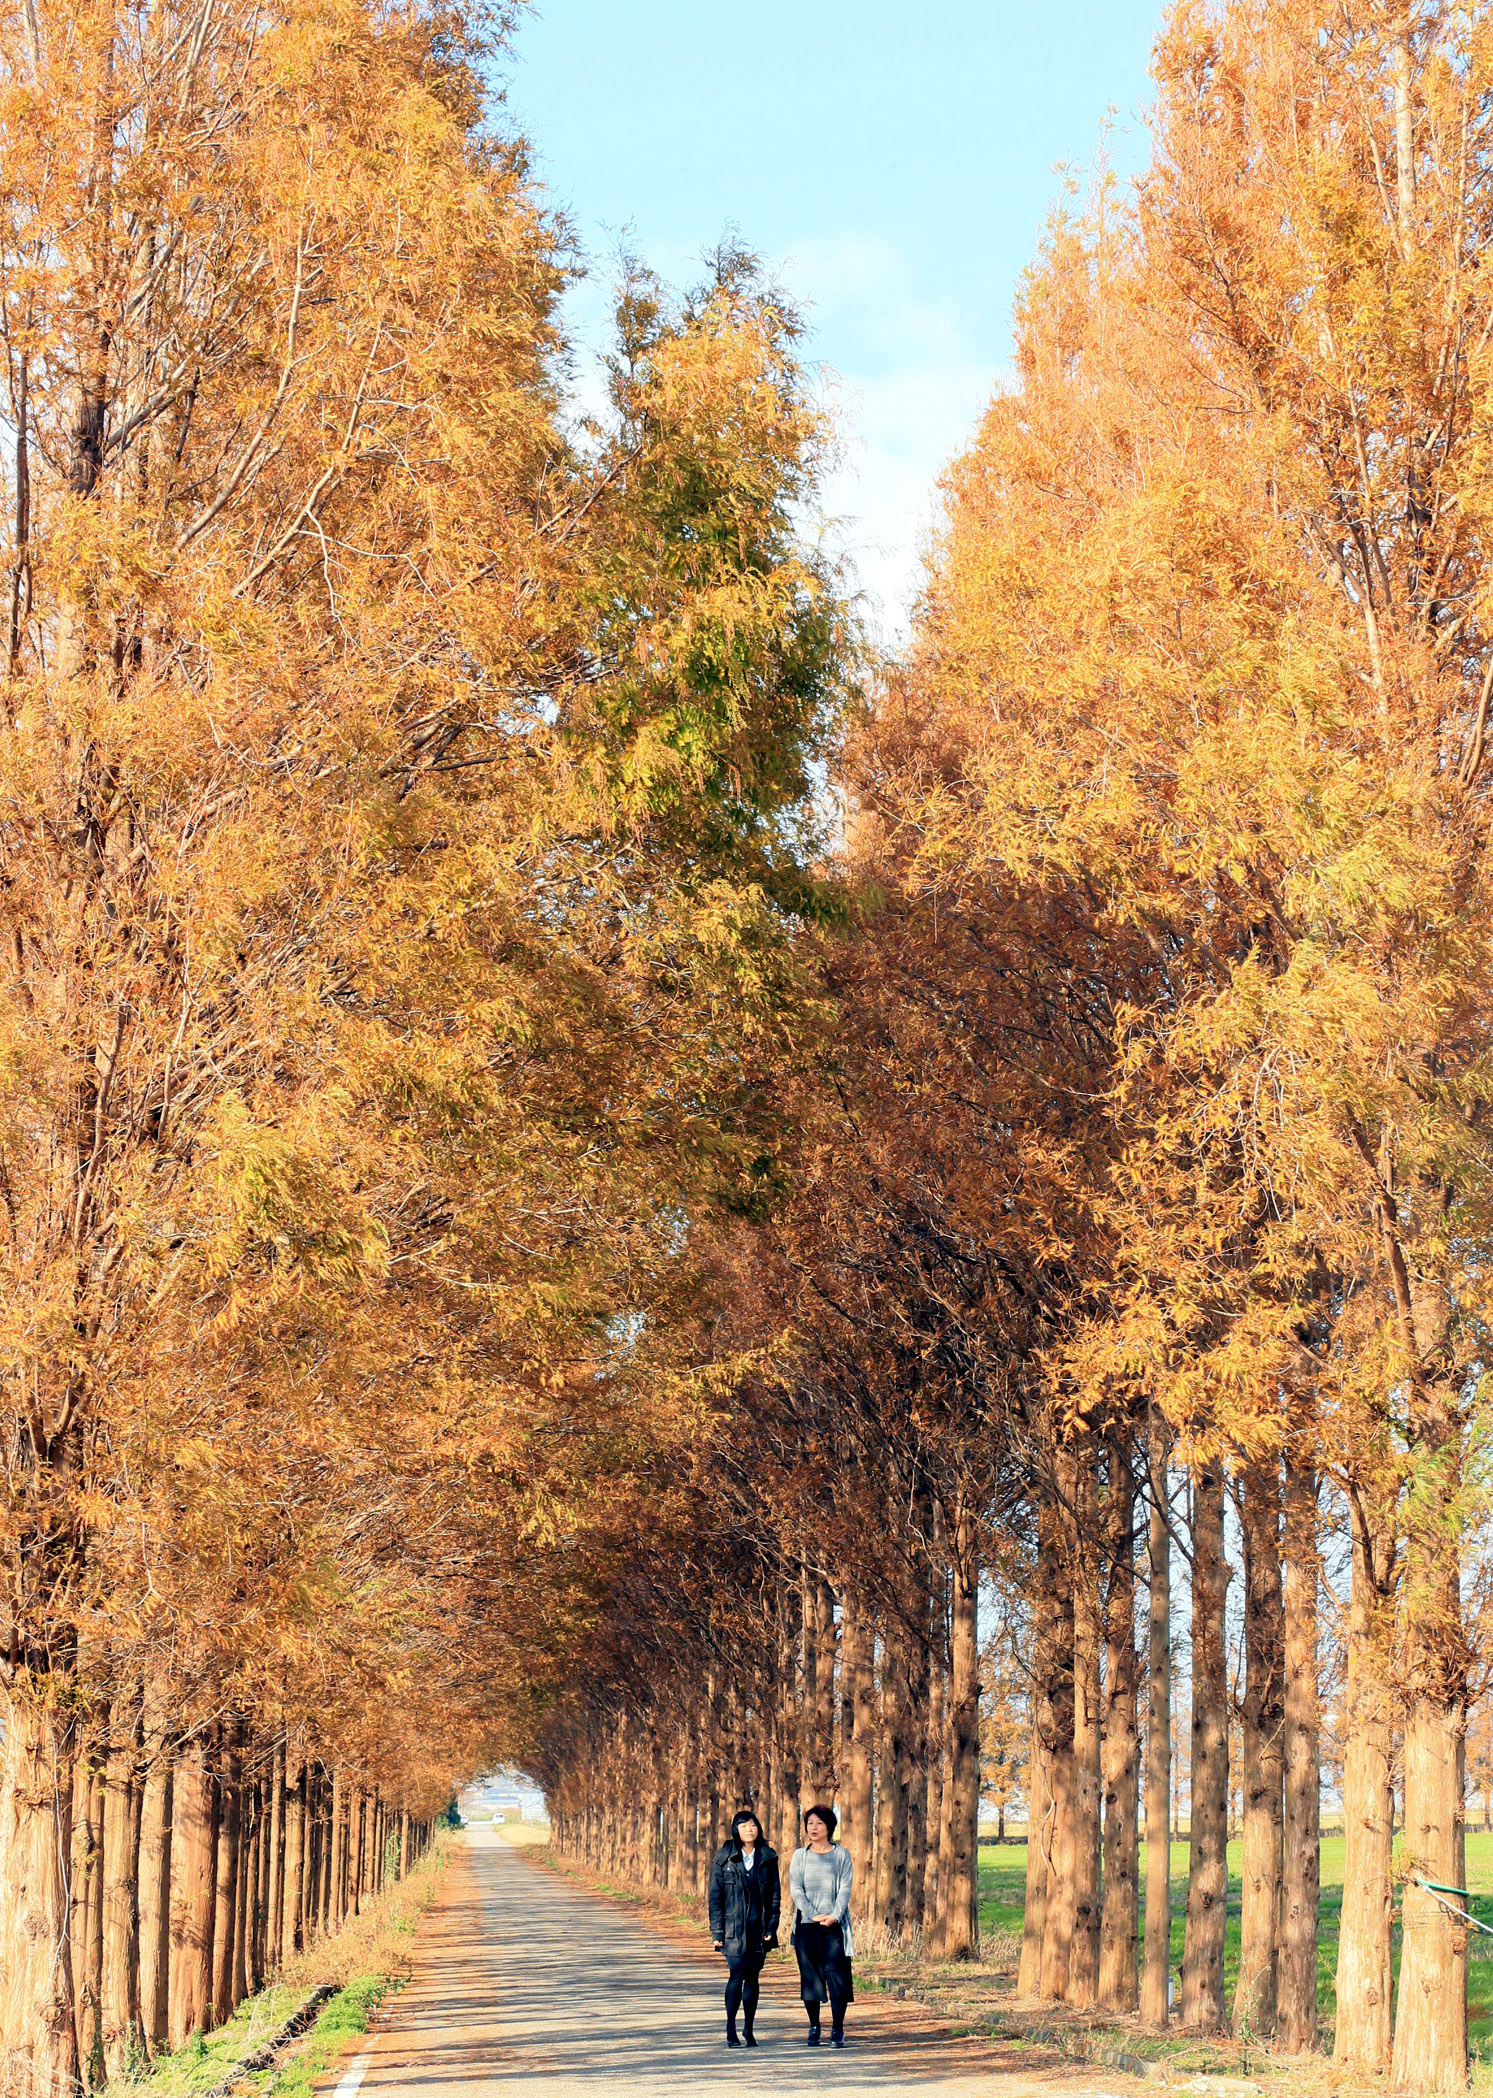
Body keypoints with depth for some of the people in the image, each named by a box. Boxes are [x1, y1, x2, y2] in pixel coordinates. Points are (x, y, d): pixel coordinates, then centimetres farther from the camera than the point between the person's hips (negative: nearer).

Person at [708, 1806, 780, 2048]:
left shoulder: (768, 1858, 6)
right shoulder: (724, 1858, 0)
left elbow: (775, 1894, 9)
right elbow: (715, 1896, 0)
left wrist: (771, 1927, 0)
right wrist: (717, 1931, -5)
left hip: (759, 1927, 3)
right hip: (733, 1927, -3)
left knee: (753, 1978, 6)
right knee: (736, 1974, -12)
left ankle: (749, 2029, 16)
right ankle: (731, 2030, -4)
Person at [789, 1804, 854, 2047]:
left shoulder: (841, 1854, 8)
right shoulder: (800, 1855, 10)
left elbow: (845, 1889, 1)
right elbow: (795, 1889, 1)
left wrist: (834, 1916, -15)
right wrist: (814, 1915, -12)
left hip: (834, 1925, -1)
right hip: (806, 1925, 1)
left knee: (837, 1974, -7)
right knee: (810, 1975, 1)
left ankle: (837, 2029, -1)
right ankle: (814, 2027, 12)